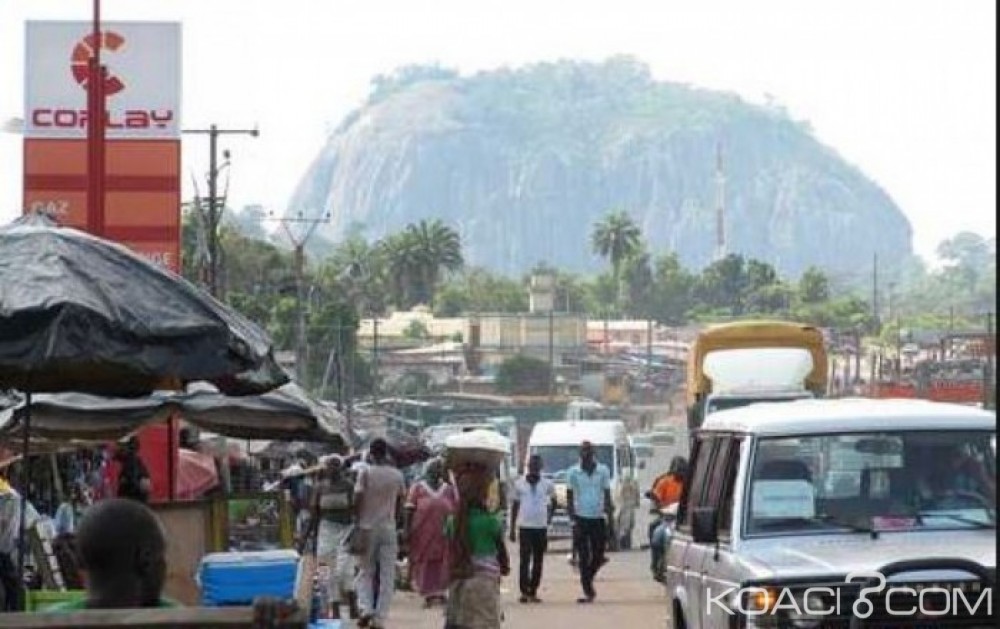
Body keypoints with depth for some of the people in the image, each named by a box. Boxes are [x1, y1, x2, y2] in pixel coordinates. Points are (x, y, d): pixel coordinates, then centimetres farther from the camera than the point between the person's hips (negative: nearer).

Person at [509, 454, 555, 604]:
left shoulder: (547, 484, 4)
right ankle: (524, 591, -10)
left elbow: (553, 501, 21)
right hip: (524, 527, -2)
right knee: (525, 560, -10)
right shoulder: (519, 483, 3)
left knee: (538, 562, 6)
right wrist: (512, 529, 8)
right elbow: (515, 506, 9)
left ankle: (533, 592, 13)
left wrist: (550, 515, 8)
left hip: (541, 527, 2)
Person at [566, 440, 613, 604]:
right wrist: (573, 519, -7)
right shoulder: (573, 472, 1)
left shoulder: (603, 471, 4)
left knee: (598, 556, 4)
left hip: (598, 518, 2)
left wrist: (610, 517, 1)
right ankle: (588, 592, 0)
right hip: (581, 518, -2)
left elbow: (607, 495, 8)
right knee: (584, 558, -3)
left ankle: (588, 579, 30)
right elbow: (569, 497, 2)